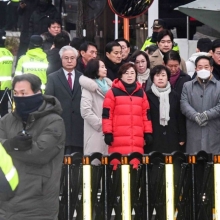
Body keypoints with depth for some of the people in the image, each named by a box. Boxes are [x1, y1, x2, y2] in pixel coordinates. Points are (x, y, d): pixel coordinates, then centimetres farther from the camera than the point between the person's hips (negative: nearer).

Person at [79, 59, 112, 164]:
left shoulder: (108, 85, 16)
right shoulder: (88, 87, -4)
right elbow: (85, 111, -14)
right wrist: (101, 125, -13)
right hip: (96, 132, -6)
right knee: (94, 161, -6)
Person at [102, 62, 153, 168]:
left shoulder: (141, 93, 17)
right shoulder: (113, 92, 5)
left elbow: (146, 114, 19)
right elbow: (107, 114, 2)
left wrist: (148, 132, 13)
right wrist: (107, 133, -4)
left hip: (137, 139, 3)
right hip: (118, 139, -3)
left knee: (136, 167, -2)